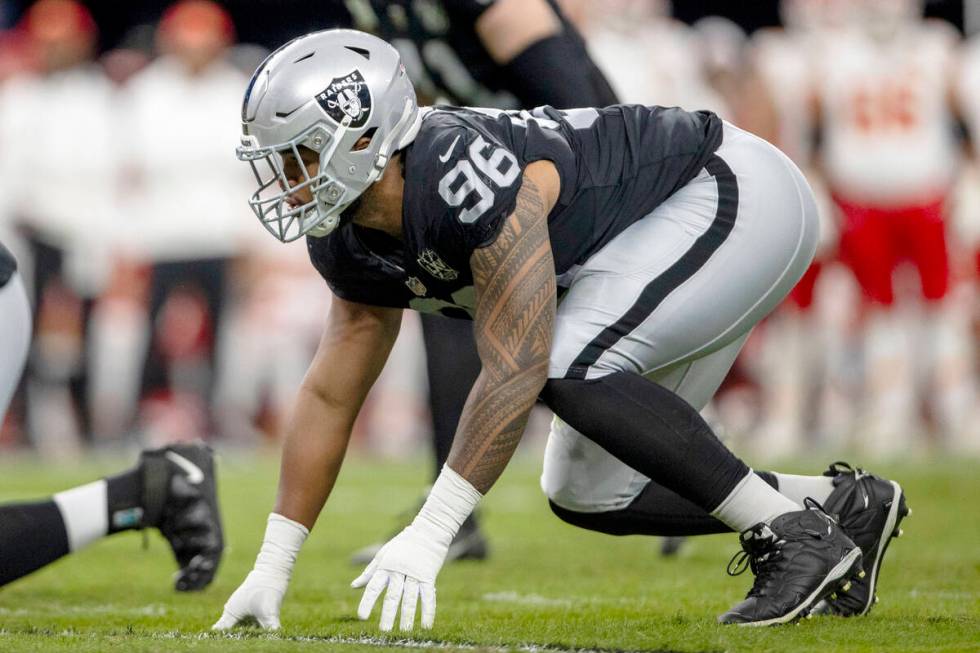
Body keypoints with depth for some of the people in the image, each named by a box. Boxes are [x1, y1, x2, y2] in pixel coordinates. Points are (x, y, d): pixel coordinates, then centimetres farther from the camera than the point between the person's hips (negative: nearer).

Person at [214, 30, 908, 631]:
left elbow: (515, 370, -34)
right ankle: (845, 505, 15)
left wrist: (428, 535, -33)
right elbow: (329, 398, 4)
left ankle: (796, 535, -19)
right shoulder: (355, 244, -5)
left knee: (573, 367, -29)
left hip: (739, 196, -10)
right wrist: (271, 569, 2)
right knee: (587, 492, 4)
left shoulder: (466, 174, -33)